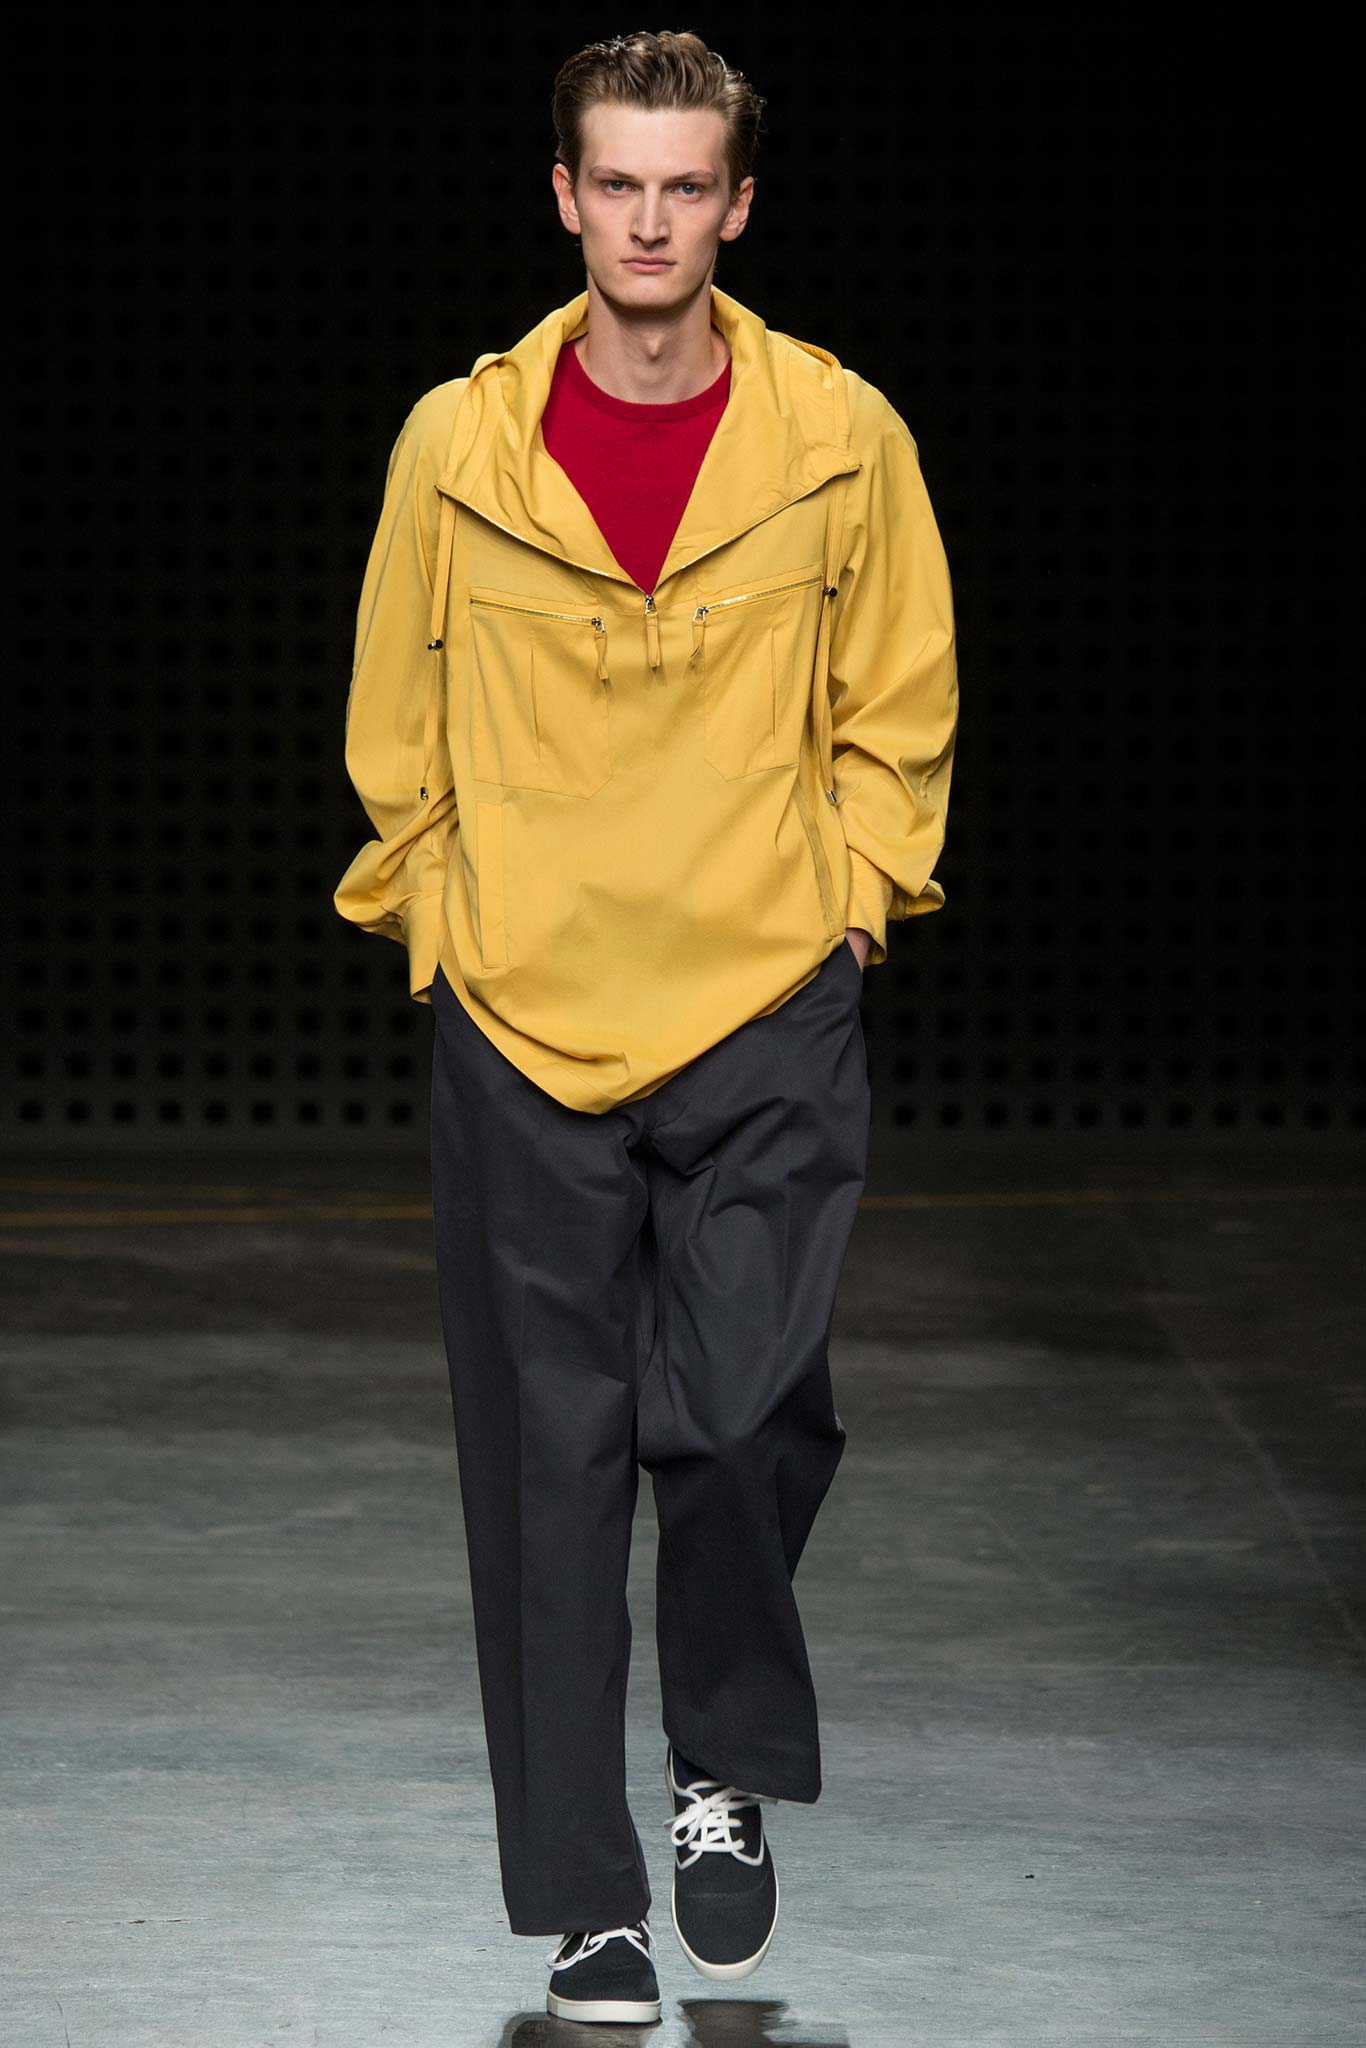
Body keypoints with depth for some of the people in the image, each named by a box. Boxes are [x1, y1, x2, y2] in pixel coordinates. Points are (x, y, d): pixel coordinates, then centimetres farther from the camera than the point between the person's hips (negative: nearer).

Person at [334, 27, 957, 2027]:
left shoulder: (843, 438, 0)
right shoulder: (457, 443, 1)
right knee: (549, 1468, 2)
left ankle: (730, 1772, 15)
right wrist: (442, 910, 5)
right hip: (521, 1028, 1)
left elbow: (900, 711, 10)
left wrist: (843, 890, 2)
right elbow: (396, 725, 11)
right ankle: (587, 1911, 11)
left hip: (769, 1010, -1)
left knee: (744, 1421, -14)